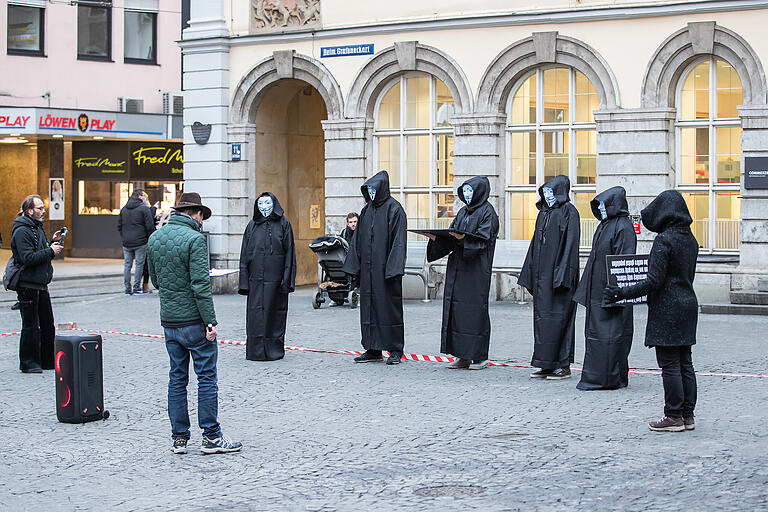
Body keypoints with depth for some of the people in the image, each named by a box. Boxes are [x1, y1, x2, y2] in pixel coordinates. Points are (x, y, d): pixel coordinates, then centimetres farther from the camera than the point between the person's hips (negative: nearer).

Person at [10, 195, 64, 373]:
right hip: (28, 285, -9)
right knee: (30, 326, -2)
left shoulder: (37, 228, 15)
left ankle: (48, 360, 21)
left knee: (47, 325, 12)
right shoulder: (22, 231, -14)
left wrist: (52, 243, 7)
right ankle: (28, 363, 7)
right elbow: (28, 258, -23)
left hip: (41, 285, 9)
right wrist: (50, 251, -19)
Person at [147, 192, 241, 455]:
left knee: (177, 378, 11)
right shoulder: (194, 239, -14)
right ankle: (211, 437, 3)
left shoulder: (154, 238, 8)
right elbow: (200, 285, -19)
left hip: (169, 320, 7)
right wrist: (210, 321, -16)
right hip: (194, 319, -7)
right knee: (207, 377, 1)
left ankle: (179, 438, 13)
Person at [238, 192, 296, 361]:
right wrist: (244, 282, 1)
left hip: (275, 277, -2)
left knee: (274, 312, 2)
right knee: (256, 314, -1)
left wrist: (287, 280, -8)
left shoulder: (283, 224, 3)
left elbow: (289, 253, 0)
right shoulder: (252, 226, 10)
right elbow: (244, 255, 9)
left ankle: (274, 349, 11)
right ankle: (256, 350, 5)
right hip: (256, 277, 2)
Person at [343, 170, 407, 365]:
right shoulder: (366, 210, 13)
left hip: (385, 267, -7)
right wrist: (354, 266, 9)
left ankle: (395, 350, 5)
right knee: (369, 306, 7)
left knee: (389, 305, -2)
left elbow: (398, 240, -12)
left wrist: (394, 268, -19)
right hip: (368, 268, 7)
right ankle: (373, 350, 13)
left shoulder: (394, 209, -7)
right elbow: (358, 239, 15)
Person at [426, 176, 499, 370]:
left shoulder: (487, 212, -5)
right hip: (457, 267, 8)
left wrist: (464, 238, -30)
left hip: (476, 269, -8)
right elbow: (451, 238, 16)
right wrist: (436, 238, -1)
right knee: (456, 309, 5)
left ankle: (480, 356, 0)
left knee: (475, 309, -6)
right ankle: (463, 356, 9)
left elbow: (483, 239, -15)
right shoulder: (463, 212, 18)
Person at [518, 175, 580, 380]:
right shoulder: (544, 212, 16)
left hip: (558, 273, -8)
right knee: (541, 316, 7)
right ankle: (546, 365, 11)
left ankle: (563, 365, -2)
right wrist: (530, 274, 14)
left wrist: (562, 274, -20)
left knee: (558, 316, -7)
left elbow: (570, 244, -13)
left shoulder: (569, 212, -7)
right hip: (542, 274, 8)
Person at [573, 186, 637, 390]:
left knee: (610, 333, -5)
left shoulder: (623, 227, -13)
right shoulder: (604, 225, 15)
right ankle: (594, 377, 16)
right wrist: (587, 287, 19)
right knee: (594, 332, 11)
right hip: (597, 289, 10)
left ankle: (611, 378, 0)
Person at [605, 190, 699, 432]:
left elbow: (655, 280, -20)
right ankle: (687, 415, 15)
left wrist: (623, 293, -14)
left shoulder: (663, 240, -16)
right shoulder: (690, 239, 9)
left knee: (669, 364, -3)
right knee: (685, 363, 11)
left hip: (667, 308, -8)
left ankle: (674, 416, 0)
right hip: (688, 303, 8)